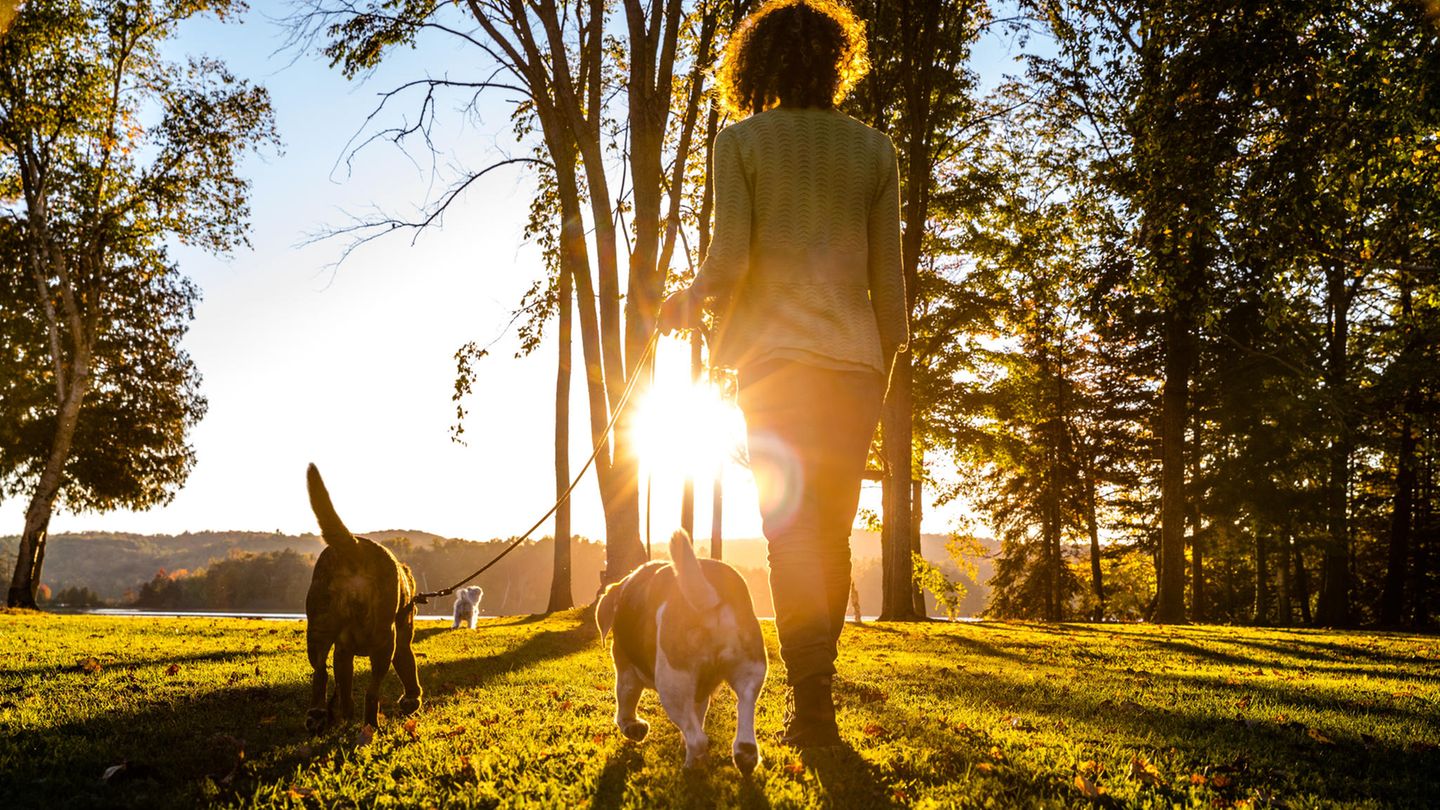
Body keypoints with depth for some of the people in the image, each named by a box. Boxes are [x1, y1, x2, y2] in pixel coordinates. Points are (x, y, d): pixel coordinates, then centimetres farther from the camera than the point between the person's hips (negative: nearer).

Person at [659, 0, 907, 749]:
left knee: (792, 531, 0)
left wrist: (687, 302, 11)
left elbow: (729, 258, -8)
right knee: (831, 533, 11)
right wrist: (889, 359, 15)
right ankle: (814, 694, 17)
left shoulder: (741, 142, 2)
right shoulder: (873, 148, 10)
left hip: (776, 355, -2)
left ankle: (813, 707, -3)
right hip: (855, 358, 3)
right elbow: (888, 274, 7)